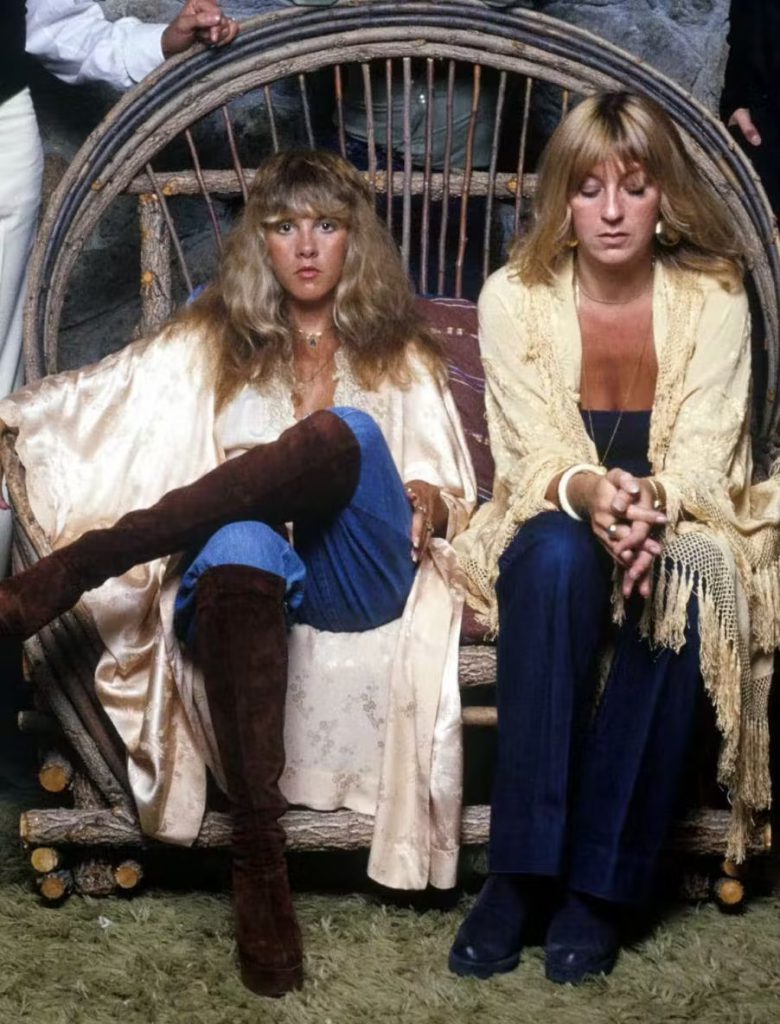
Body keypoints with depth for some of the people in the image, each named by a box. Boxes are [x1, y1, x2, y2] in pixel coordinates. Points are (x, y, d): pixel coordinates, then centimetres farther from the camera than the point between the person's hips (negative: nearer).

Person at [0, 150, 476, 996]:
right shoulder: (213, 338, 21)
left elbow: (451, 491, 15)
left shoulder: (399, 353, 21)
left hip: (356, 577, 0)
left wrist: (428, 503, -8)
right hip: (242, 570, 0)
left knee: (347, 433, -32)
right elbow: (103, 393, 9)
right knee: (243, 546, -40)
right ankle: (258, 856, -44)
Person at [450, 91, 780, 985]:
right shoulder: (515, 296, -5)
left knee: (677, 582, -35)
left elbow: (704, 452, -12)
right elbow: (534, 451, -12)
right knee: (559, 555, -36)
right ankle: (520, 870, -34)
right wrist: (588, 493, -36)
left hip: (682, 532, 0)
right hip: (555, 523, 0)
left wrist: (651, 503, -36)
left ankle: (601, 884, -29)